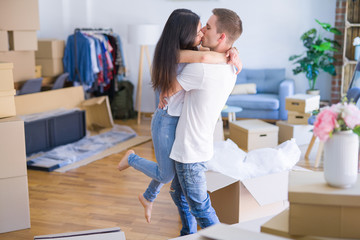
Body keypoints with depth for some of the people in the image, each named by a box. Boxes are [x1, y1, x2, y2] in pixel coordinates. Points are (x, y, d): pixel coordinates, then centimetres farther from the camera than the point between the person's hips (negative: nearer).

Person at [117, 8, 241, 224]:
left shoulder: (188, 52, 2)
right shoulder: (174, 53, -22)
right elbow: (204, 57, -42)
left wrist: (232, 51, -12)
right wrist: (227, 60, -24)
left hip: (181, 119, 8)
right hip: (167, 119, -8)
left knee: (171, 168, 21)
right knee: (166, 175, 3)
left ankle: (148, 197, 46)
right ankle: (132, 158, 28)